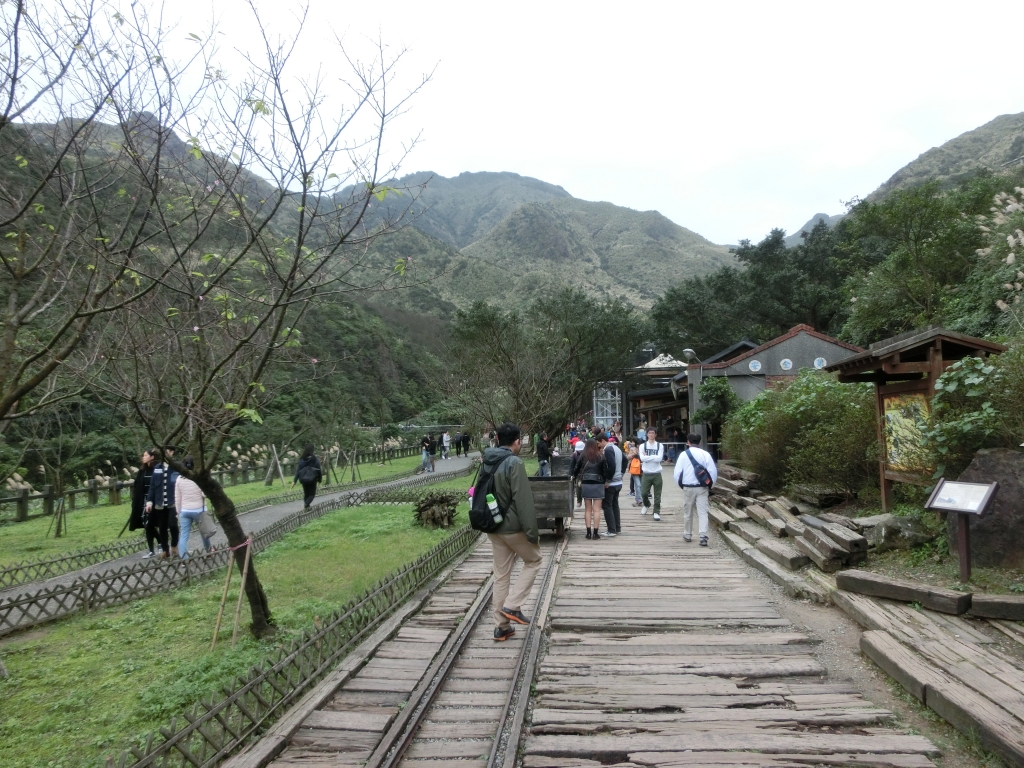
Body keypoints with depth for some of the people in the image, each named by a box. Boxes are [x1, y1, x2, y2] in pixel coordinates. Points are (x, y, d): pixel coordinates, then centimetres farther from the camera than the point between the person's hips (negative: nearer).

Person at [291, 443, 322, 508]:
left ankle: (306, 506, 20)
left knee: (306, 493, 20)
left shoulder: (301, 459, -4)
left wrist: (294, 481, -3)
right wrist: (320, 479, 7)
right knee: (312, 494, 8)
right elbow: (318, 469, -7)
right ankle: (306, 504, -19)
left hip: (304, 479, 3)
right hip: (312, 479, -3)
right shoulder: (315, 459, -11)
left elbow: (298, 470, -5)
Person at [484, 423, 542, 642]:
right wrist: (532, 531, -17)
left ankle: (501, 626, 18)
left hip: (493, 527, 7)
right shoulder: (514, 463, -18)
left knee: (501, 575, 13)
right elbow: (524, 501, -21)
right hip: (513, 527, -7)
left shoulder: (487, 463, 7)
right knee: (533, 561, 16)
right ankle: (512, 606, 4)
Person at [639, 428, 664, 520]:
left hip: (657, 473, 0)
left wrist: (647, 456, -10)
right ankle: (647, 505, 33)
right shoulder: (643, 446, 2)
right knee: (643, 493, 2)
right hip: (646, 473, 1)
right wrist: (654, 457, -12)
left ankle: (656, 512, 14)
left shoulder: (660, 446, 1)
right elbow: (642, 458, -13)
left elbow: (659, 458, -13)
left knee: (657, 495, 2)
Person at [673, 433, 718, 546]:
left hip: (688, 488, 0)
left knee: (688, 512, 15)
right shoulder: (705, 454, -1)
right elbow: (713, 471, -3)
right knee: (702, 512, 0)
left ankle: (687, 535, 27)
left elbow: (677, 472, -6)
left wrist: (680, 484, 9)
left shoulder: (683, 454, -4)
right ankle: (703, 536, -13)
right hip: (702, 488, 0)